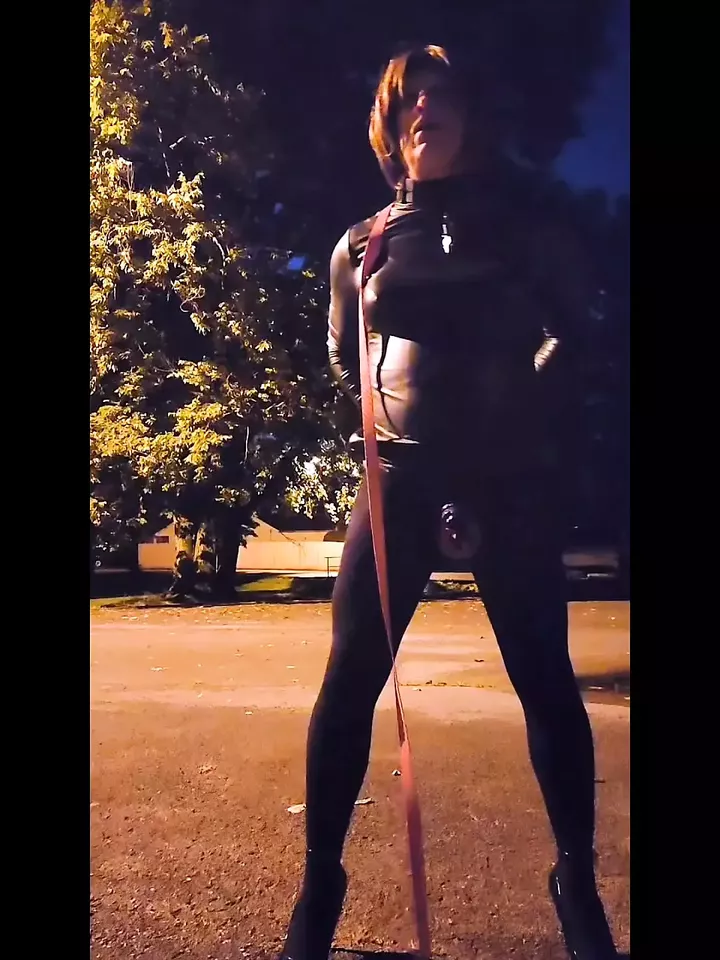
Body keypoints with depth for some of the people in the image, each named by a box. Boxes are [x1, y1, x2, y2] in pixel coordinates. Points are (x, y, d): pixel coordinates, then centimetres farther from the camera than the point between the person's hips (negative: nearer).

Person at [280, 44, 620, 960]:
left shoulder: (515, 225, 12)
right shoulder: (361, 245, 13)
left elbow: (572, 321, 19)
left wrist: (517, 393, 6)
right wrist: (392, 411, 10)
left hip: (508, 466, 0)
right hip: (404, 467, 0)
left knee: (544, 674, 0)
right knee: (351, 674, -5)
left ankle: (577, 882, 18)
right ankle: (320, 884, 10)